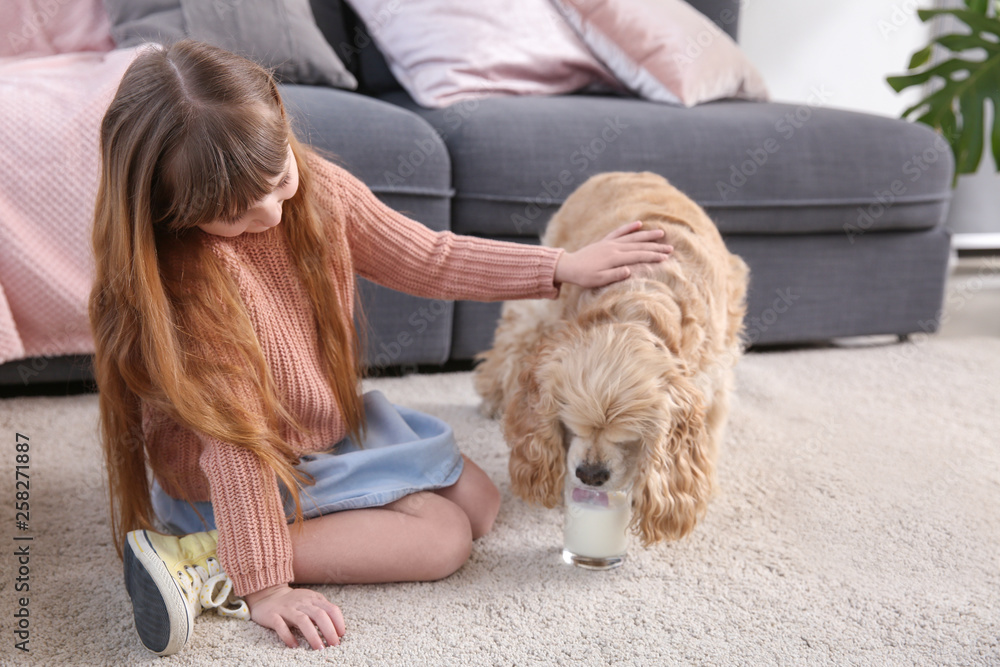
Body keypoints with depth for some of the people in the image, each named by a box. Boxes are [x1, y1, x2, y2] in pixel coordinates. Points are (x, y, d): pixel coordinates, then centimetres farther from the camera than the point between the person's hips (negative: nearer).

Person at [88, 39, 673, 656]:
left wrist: (563, 268, -2)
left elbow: (425, 259, 1)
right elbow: (235, 436, -31)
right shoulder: (186, 272, -31)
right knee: (442, 537, -15)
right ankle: (208, 563, -17)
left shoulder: (321, 188, -11)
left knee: (480, 503, 12)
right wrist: (261, 581, -29)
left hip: (337, 422, 8)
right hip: (266, 467, -8)